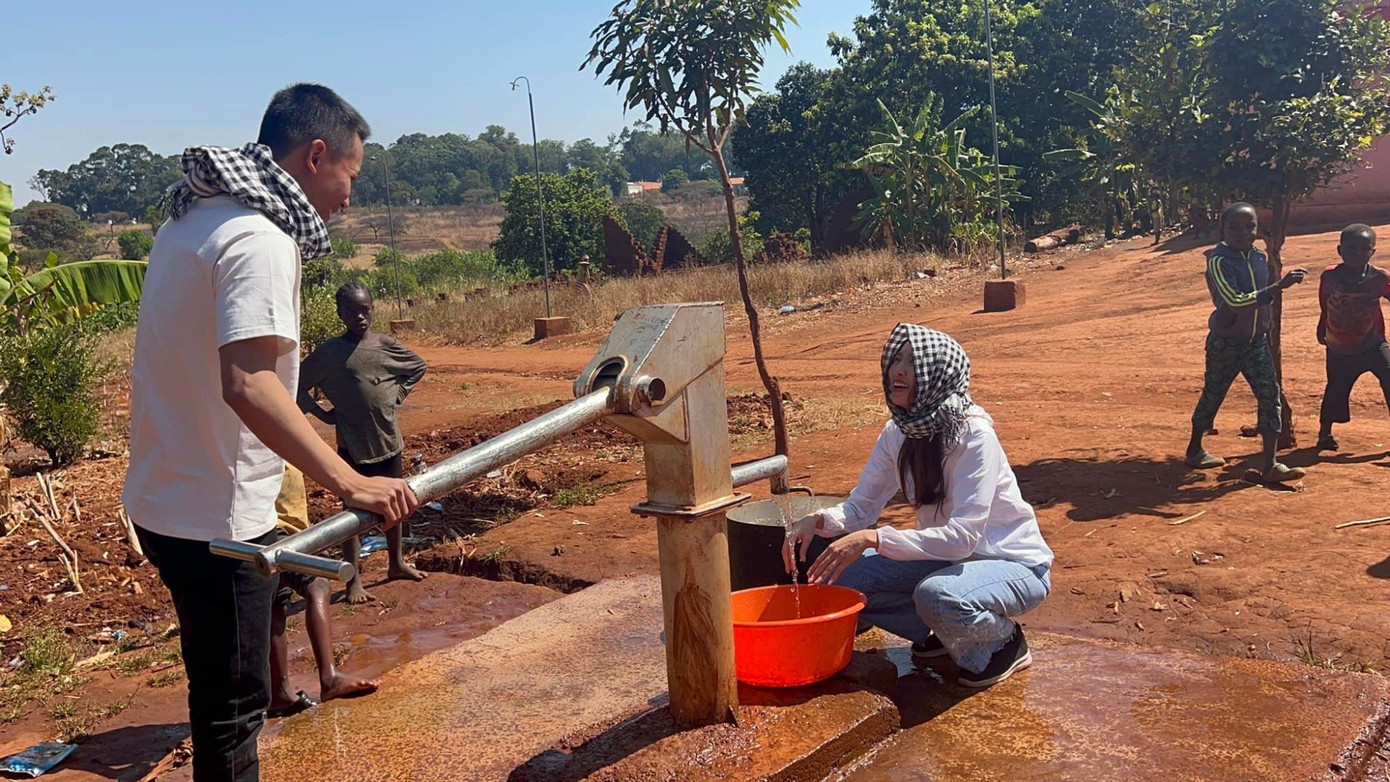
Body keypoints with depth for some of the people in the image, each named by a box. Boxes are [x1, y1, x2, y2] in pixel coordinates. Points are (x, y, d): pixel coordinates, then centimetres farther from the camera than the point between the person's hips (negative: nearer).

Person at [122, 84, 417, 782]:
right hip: (216, 515, -10)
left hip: (163, 499, 10)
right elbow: (247, 385, -33)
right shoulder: (259, 239, -20)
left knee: (222, 692, 24)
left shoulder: (192, 219, 10)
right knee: (232, 707, 4)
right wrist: (348, 481, -37)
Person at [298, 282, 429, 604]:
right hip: (353, 443, -4)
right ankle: (354, 579, 7)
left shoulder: (386, 345, 0)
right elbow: (298, 387, -5)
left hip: (388, 438, 4)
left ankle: (397, 563, 33)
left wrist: (398, 395, 5)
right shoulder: (329, 352, -9)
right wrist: (324, 414, -8)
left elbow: (418, 367, 15)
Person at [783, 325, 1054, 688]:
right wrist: (818, 521, -23)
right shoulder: (897, 433, -5)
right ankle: (944, 633, 10)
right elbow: (860, 507, -1)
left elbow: (963, 536, -32)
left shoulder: (974, 435, -26)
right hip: (949, 559, 7)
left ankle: (1004, 640, -3)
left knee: (937, 596, -38)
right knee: (840, 574, -10)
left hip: (1016, 565, -7)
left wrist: (873, 538, -39)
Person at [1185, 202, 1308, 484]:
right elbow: (1235, 301, -31)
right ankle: (1194, 451, 30)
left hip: (1257, 342, 6)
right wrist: (1280, 286, -38)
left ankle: (1271, 466, -4)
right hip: (1225, 344, -6)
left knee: (1270, 394, -5)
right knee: (1212, 396, 8)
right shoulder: (1219, 261, -18)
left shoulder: (1260, 259, 4)